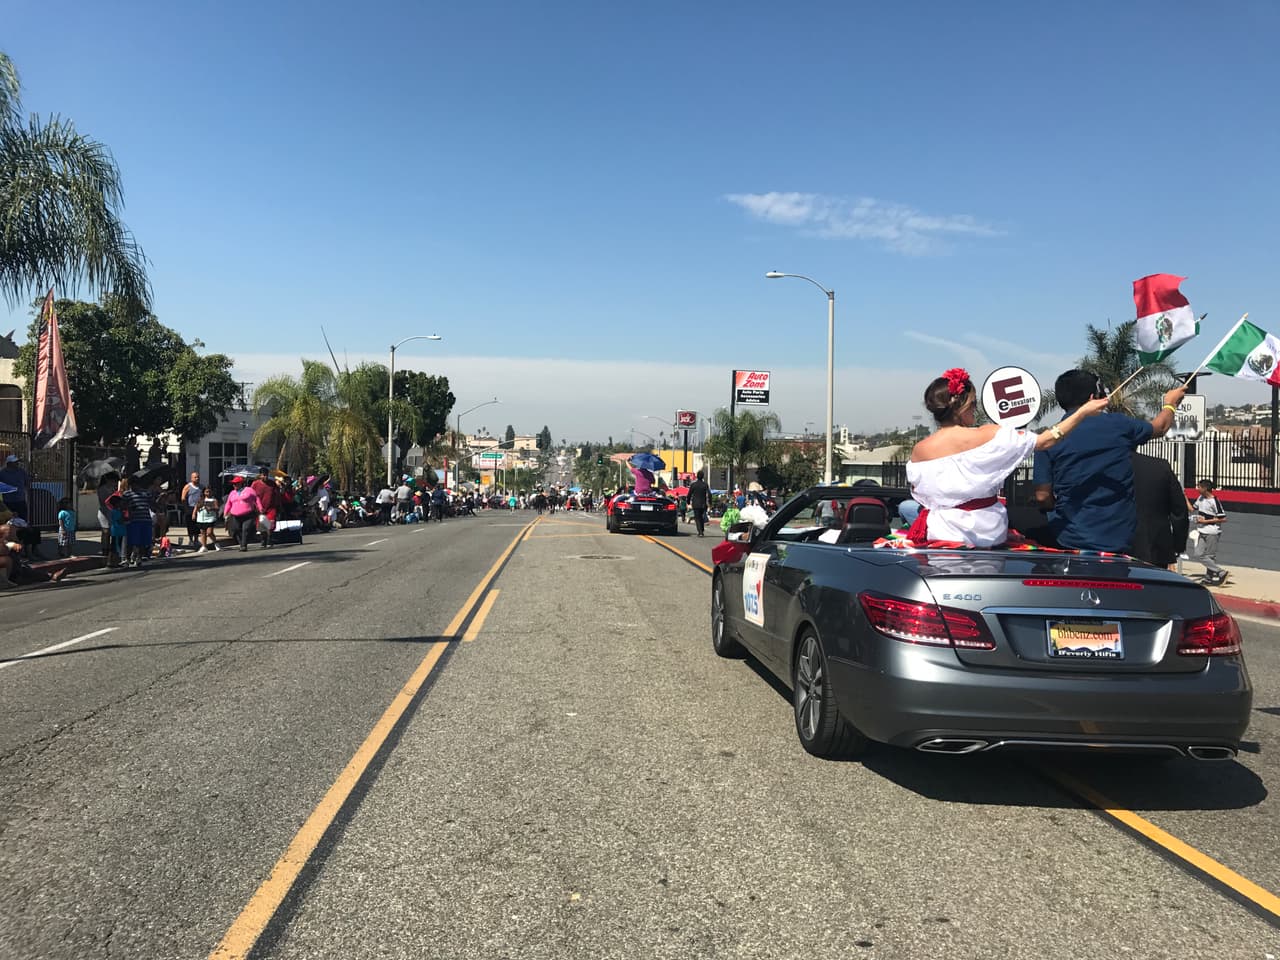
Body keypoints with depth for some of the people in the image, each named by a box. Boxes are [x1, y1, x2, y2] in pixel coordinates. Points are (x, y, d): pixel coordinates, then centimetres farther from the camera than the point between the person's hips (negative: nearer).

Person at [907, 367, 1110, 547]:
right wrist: (1083, 411, 0)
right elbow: (1044, 442, -7)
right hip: (989, 532, 2)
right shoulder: (988, 435, -12)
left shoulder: (918, 451, -10)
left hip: (945, 534, -1)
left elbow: (919, 497, 0)